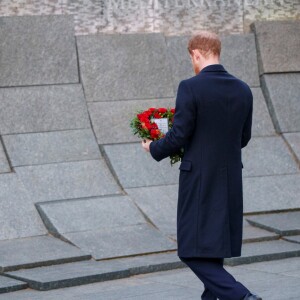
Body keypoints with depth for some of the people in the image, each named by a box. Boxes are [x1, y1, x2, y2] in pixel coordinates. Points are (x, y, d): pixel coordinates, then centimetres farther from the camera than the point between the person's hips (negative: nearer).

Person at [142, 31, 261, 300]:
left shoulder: (190, 88, -14)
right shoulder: (243, 90, 4)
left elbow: (179, 137, -14)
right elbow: (243, 138, 11)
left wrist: (153, 148, 6)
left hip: (199, 179, -6)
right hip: (231, 179, 6)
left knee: (193, 251, -1)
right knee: (214, 245, 19)